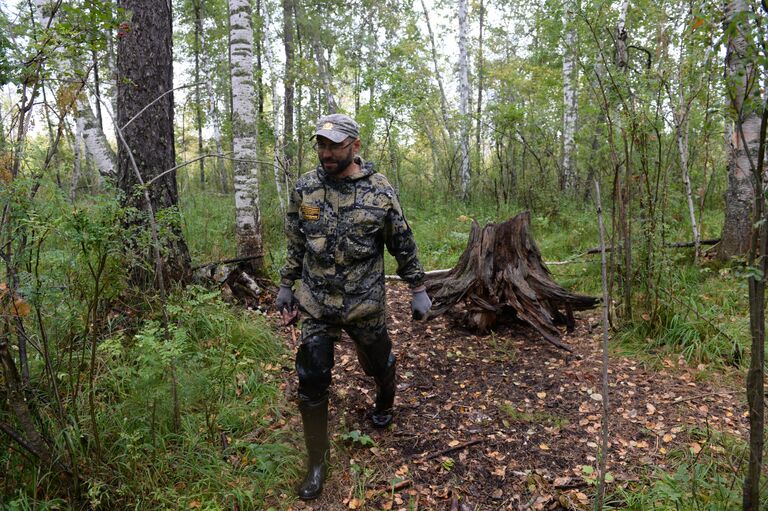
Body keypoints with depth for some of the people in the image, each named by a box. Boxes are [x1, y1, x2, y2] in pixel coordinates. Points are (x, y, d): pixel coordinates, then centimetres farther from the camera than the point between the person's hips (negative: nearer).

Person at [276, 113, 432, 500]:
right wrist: (286, 284, 12)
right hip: (316, 304, 2)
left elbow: (403, 246, -2)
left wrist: (418, 290, 0)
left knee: (378, 363, 16)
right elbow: (295, 243, 9)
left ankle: (384, 404, 53)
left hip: (365, 303, -1)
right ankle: (317, 462, 18)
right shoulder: (304, 188, -3)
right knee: (312, 379, 0)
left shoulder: (380, 192, -11)